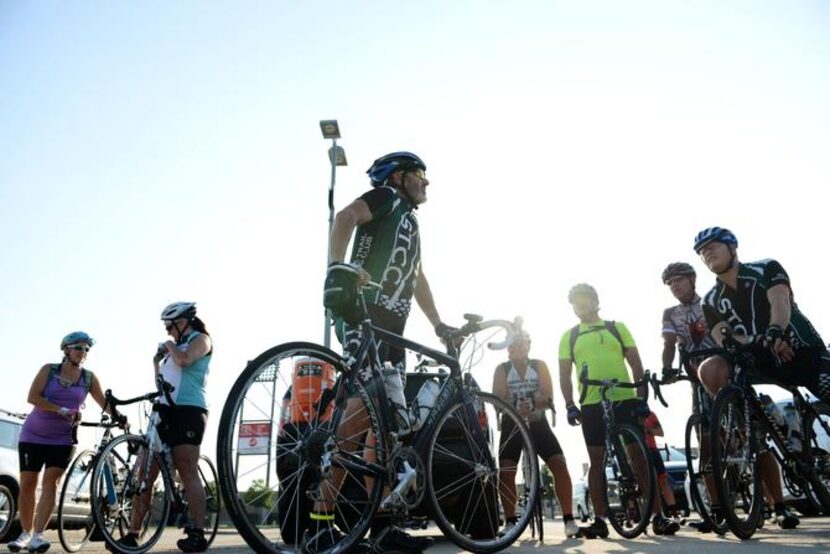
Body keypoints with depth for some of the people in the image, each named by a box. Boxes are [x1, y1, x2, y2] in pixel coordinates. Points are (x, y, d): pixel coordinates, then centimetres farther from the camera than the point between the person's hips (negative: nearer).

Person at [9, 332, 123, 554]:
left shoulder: (89, 378, -2)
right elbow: (32, 397, -15)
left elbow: (104, 402, -4)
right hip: (33, 435, 0)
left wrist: (118, 416, -23)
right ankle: (26, 533, 19)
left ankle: (38, 535, -9)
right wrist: (61, 410, -24)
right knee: (27, 484, 4)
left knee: (51, 482, -10)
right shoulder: (49, 369, -6)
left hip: (62, 438, 0)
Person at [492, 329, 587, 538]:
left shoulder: (540, 366, -3)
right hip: (512, 425, 0)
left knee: (560, 465, -14)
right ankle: (510, 522, 0)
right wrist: (516, 408, -36)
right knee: (505, 472, -12)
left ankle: (569, 520, -6)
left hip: (538, 424, 0)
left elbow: (548, 399, -13)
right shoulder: (502, 369, -4)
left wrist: (532, 404, -35)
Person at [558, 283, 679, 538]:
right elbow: (564, 375, 8)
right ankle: (600, 520, 10)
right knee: (597, 461, 5)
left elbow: (636, 364, 7)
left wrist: (642, 398, -2)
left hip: (625, 400, -1)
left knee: (640, 457, -1)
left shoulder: (617, 328, 10)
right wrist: (570, 405, -3)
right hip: (591, 405, 1)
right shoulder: (569, 336, 11)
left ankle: (658, 516, 5)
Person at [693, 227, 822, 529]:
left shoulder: (767, 269, -4)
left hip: (806, 351, -2)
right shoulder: (711, 301, 4)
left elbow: (780, 302, -23)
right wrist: (757, 341, -30)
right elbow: (723, 339, -9)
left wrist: (774, 331, -44)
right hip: (764, 363, 3)